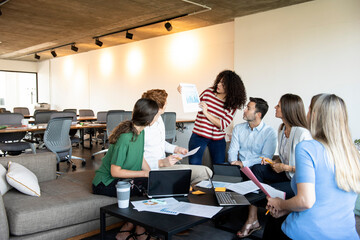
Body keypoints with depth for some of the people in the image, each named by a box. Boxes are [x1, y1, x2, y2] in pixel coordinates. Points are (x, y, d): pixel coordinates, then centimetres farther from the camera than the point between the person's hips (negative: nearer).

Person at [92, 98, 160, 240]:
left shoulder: (140, 131, 1)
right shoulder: (125, 138, -26)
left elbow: (140, 159, 7)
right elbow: (115, 171, -24)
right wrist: (145, 174, -22)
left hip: (121, 179, 8)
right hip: (105, 184, -8)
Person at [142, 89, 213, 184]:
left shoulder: (159, 119, 10)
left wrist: (176, 149, 12)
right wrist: (161, 162, -28)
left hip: (164, 164, 9)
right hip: (151, 169, -8)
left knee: (206, 172, -6)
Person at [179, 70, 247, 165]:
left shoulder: (232, 104, -5)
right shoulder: (209, 92, -2)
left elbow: (223, 125, -14)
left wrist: (206, 113, -22)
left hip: (218, 139, 0)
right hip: (199, 136, 0)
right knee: (194, 165, -12)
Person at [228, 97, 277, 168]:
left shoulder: (270, 132, -3)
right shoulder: (238, 128, 11)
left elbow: (266, 158, -11)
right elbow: (232, 151, 6)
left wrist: (243, 164, -21)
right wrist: (234, 162, -17)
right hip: (239, 167, 4)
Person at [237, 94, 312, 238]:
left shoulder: (302, 134, -23)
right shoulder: (282, 129, 5)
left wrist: (285, 167, -18)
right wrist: (273, 162, 0)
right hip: (286, 173, 9)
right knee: (257, 168, -11)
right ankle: (252, 220, -12)